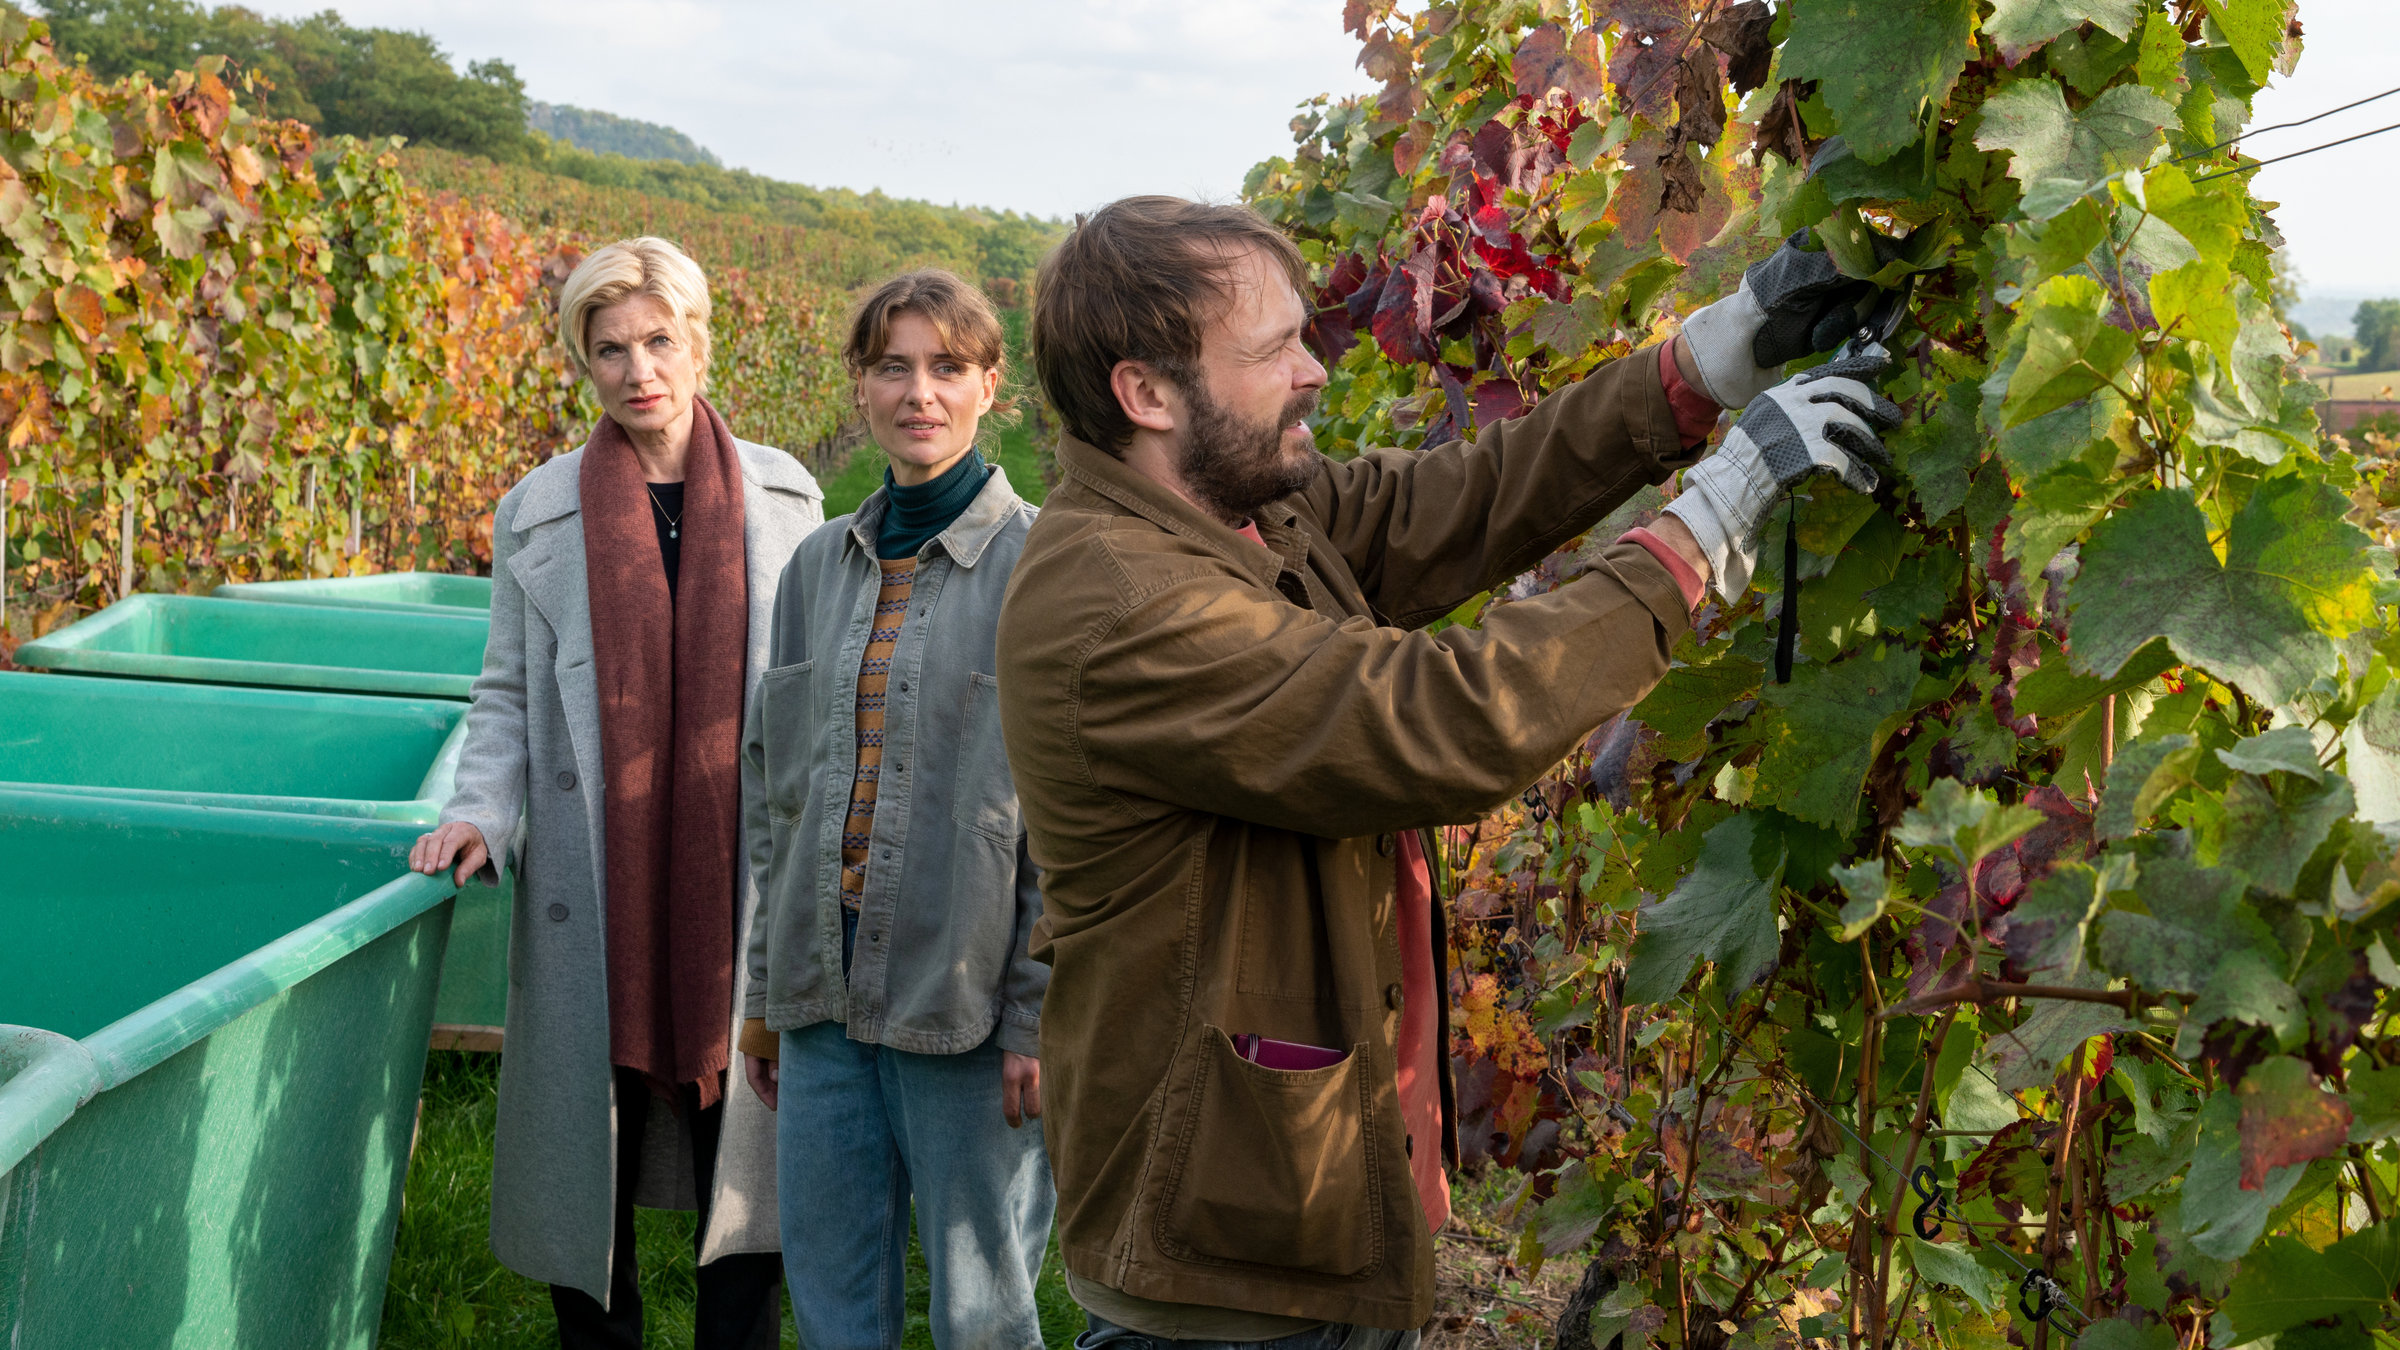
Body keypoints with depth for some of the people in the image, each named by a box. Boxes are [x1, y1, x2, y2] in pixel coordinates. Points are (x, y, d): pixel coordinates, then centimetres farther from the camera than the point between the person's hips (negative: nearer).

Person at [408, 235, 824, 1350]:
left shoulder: (785, 498, 5)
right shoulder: (537, 514, 5)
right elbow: (510, 694, 8)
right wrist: (481, 811, -9)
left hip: (744, 878, 0)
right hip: (595, 886, 0)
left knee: (745, 1150, 3)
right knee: (590, 1139, 8)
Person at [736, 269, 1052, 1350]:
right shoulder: (819, 567, 10)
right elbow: (772, 787, 15)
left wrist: (1041, 1013, -11)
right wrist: (766, 993, 14)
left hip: (965, 1000, -5)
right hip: (823, 994, 5)